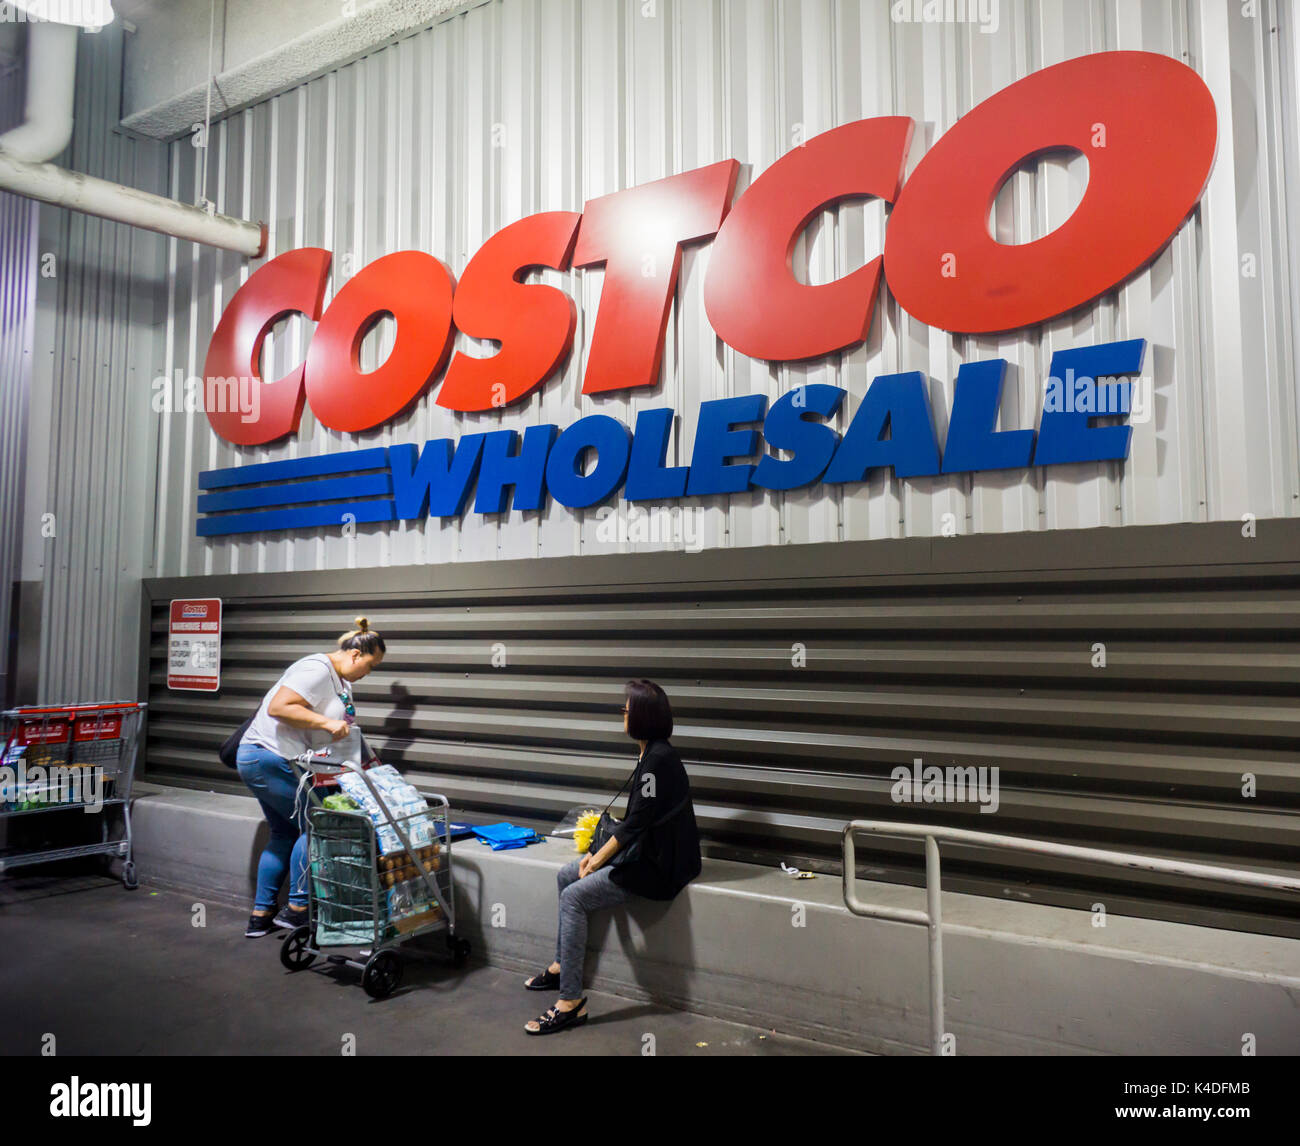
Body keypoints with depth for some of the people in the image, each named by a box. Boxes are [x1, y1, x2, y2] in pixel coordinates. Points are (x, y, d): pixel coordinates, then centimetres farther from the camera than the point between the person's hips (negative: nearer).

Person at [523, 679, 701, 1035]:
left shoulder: (658, 759, -21)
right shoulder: (651, 753, 10)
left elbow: (636, 824, -22)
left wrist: (597, 861, -11)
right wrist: (597, 855, 7)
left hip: (656, 864, -10)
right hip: (642, 852, 10)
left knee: (574, 897, -17)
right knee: (565, 876, 14)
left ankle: (571, 1003, -12)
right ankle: (561, 966, 26)